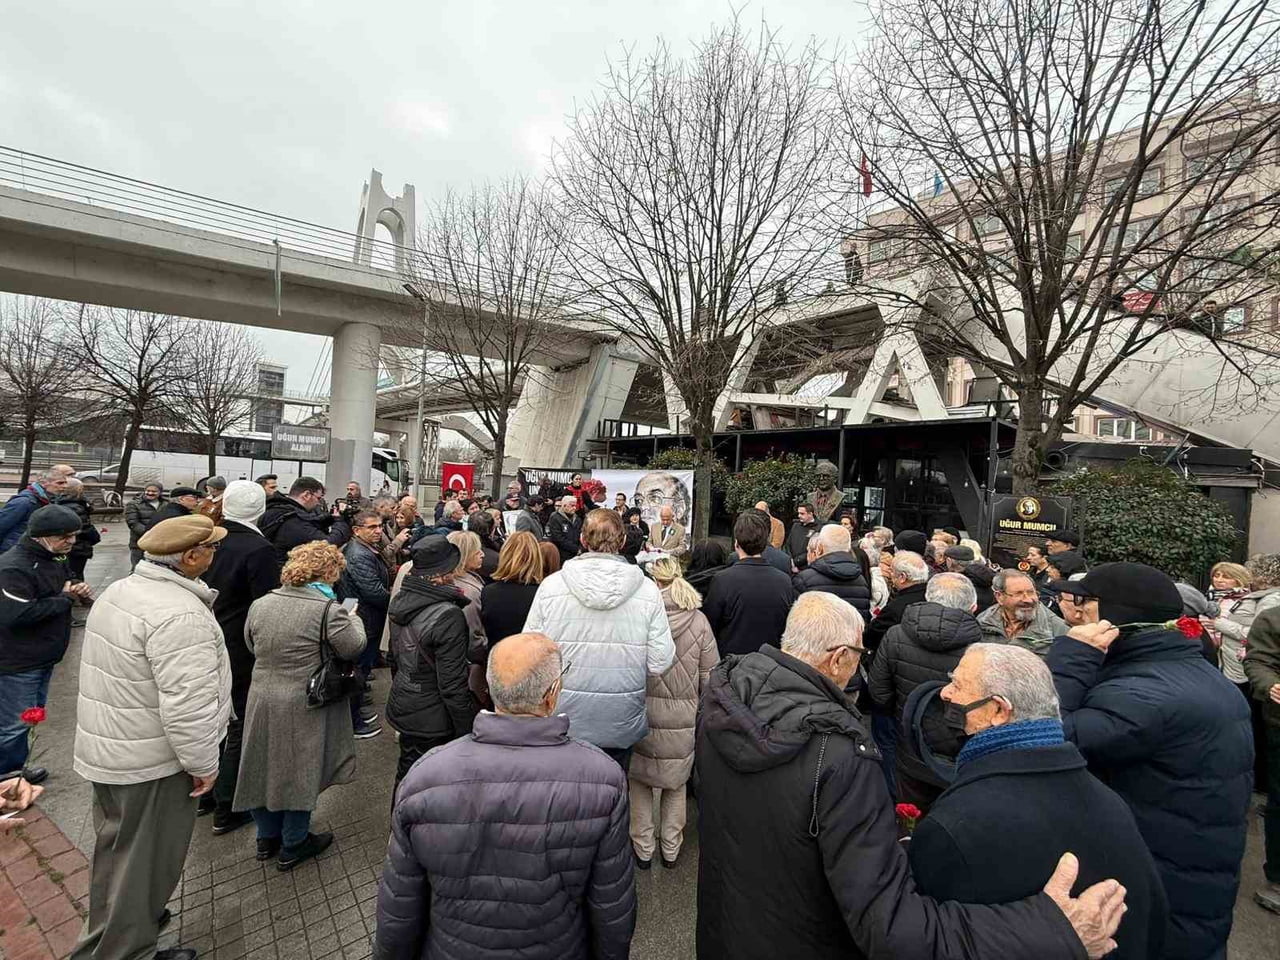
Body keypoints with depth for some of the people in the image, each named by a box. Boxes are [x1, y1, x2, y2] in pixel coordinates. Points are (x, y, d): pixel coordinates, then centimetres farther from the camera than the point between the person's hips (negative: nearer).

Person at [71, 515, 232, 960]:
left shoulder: (120, 591, 2)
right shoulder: (179, 614, -29)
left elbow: (114, 670, 14)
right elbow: (187, 704, -30)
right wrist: (203, 762, -15)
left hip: (104, 746, 10)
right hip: (150, 760, -10)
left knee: (117, 848, 28)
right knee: (144, 860, 9)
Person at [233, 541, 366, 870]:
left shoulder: (260, 604, -1)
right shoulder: (328, 609, -21)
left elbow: (251, 645, 12)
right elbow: (353, 648, -14)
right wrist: (354, 620, 3)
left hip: (262, 700, 6)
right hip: (303, 706, -6)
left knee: (265, 766, 21)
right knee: (299, 771, 12)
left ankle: (267, 837, 39)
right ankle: (293, 846, 28)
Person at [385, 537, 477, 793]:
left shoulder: (400, 601, -3)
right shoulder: (449, 616, -27)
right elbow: (453, 683, -24)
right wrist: (467, 732, -15)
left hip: (402, 706, 8)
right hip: (432, 719, -7)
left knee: (406, 773, 25)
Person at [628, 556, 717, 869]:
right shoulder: (698, 621, -10)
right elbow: (710, 679, -4)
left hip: (641, 717, -1)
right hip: (683, 721, 2)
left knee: (639, 781, 20)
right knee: (676, 784, 22)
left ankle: (643, 849, 35)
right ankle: (671, 849, 37)